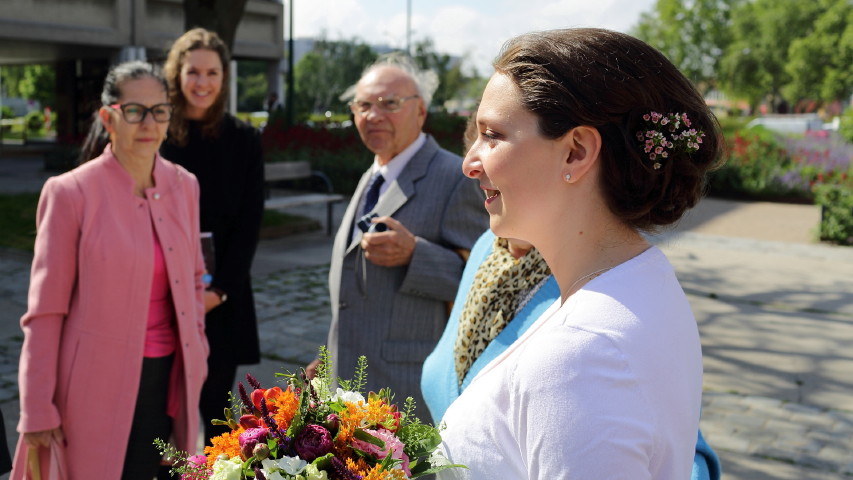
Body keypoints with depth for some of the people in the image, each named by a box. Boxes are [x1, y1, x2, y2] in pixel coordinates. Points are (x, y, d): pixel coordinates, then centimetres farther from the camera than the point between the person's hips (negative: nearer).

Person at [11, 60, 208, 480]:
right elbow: (45, 311, -8)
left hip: (166, 378, 4)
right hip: (97, 382, -4)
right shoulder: (70, 193, -10)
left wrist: (196, 349, 10)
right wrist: (37, 411, -8)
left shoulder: (183, 186, 4)